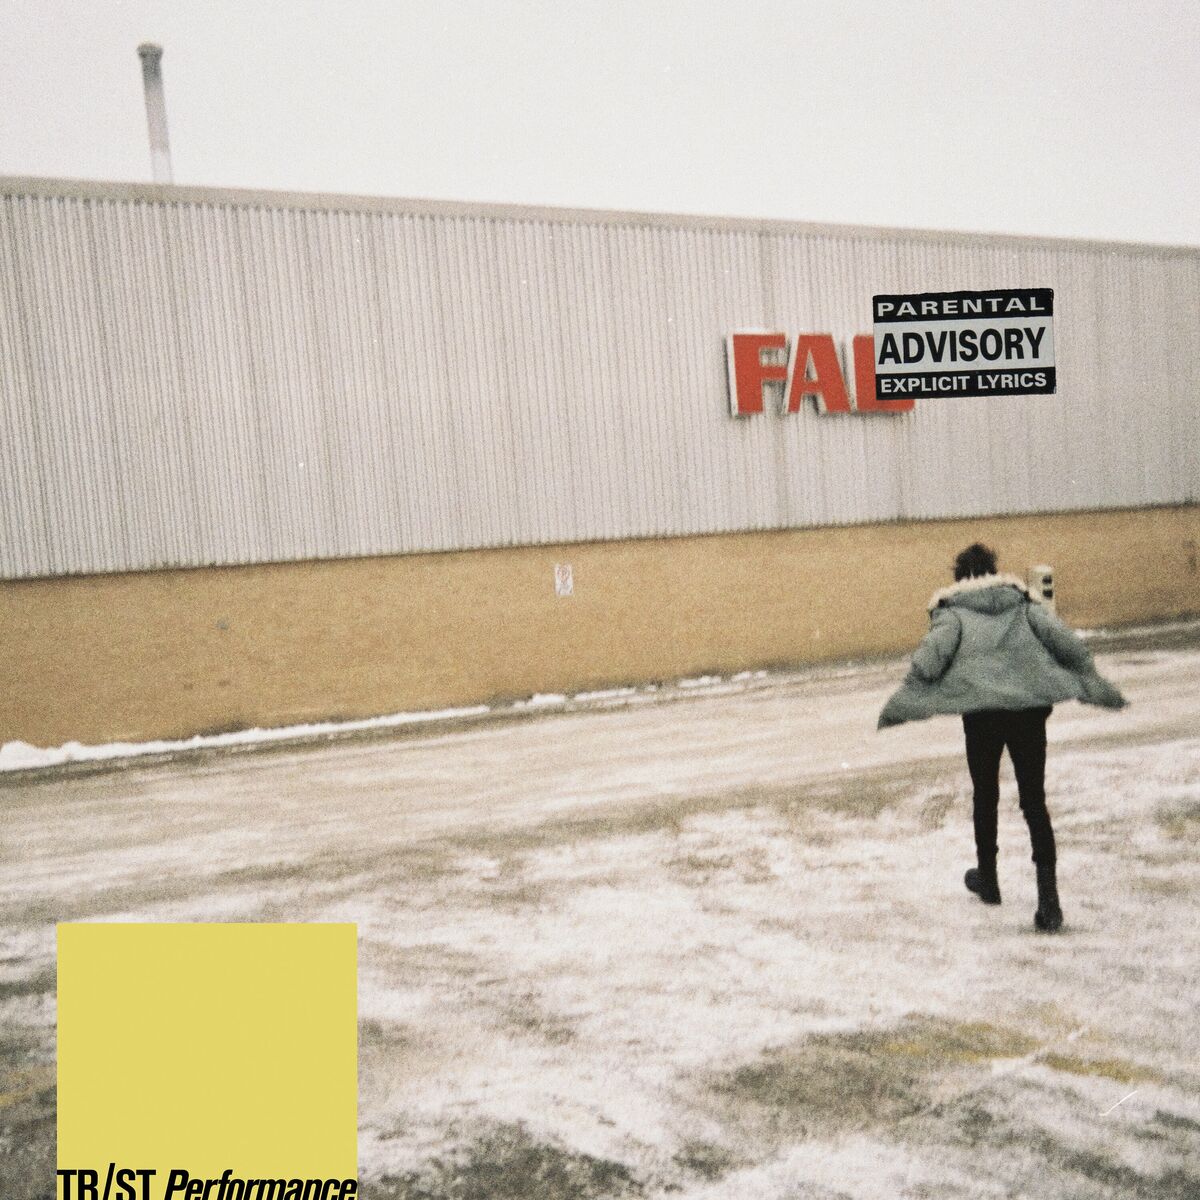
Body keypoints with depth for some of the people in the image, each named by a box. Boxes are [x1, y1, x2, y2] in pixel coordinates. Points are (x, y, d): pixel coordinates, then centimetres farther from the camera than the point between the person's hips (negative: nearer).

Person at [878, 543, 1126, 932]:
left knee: (985, 796, 19)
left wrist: (902, 702, -6)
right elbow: (1067, 643, 2)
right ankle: (1048, 898, -3)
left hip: (981, 713, -2)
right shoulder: (1023, 602, 13)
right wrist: (1097, 687, 11)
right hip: (1029, 710, 2)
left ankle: (987, 878, 36)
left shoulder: (953, 611, 4)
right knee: (1034, 801, 7)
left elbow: (931, 657, -13)